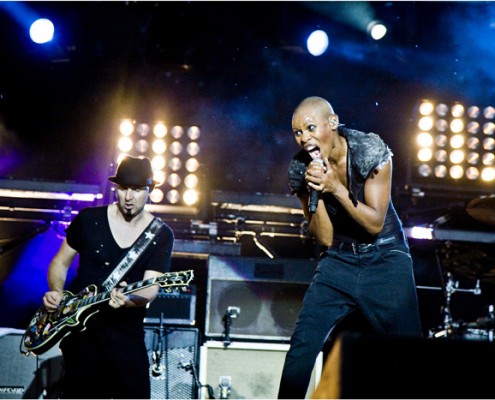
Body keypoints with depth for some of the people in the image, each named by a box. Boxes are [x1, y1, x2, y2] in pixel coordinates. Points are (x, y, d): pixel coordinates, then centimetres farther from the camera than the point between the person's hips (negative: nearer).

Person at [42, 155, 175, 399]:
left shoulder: (161, 235, -1)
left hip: (126, 327, 0)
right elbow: (61, 262, 12)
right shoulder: (89, 219, 1)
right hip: (79, 324, 0)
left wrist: (128, 299, -32)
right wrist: (56, 292, -7)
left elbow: (151, 288, -11)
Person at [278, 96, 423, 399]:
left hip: (385, 261, -2)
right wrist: (316, 191, -22)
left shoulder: (370, 151, -14)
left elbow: (375, 224, -16)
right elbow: (324, 238, -7)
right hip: (338, 262, 2)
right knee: (301, 345, -9)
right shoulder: (302, 168, -7)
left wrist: (335, 186, -27)